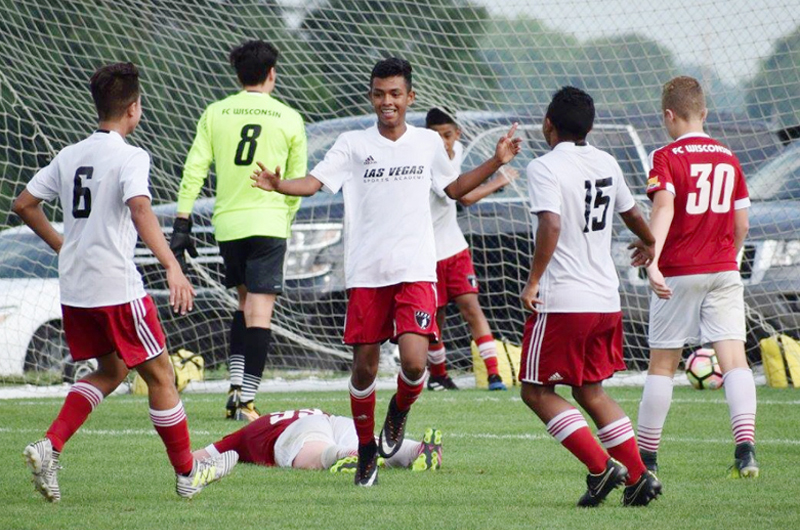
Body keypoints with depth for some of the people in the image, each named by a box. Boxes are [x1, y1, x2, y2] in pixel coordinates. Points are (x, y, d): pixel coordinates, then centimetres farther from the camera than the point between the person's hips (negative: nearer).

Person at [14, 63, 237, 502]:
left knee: (110, 370, 21)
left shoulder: (70, 156, 10)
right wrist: (172, 267, -36)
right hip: (116, 287, -7)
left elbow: (24, 205, 15)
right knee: (159, 375, 7)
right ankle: (187, 473, 16)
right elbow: (140, 210, -28)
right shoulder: (130, 157, -11)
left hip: (74, 290, 7)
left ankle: (49, 446, 2)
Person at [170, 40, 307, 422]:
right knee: (259, 310, -3)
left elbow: (194, 169, -1)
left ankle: (236, 385, 9)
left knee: (245, 301, 20)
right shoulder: (289, 119, 2)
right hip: (269, 223, -3)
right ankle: (246, 400, -10)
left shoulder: (215, 113, 4)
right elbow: (297, 181, 7)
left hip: (227, 223, 3)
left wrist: (182, 222, 2)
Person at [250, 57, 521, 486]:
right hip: (365, 273, 0)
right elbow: (313, 182, -4)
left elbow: (455, 188, 25)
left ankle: (400, 412, 17)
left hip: (415, 272, 0)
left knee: (414, 362, -17)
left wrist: (496, 162, 14)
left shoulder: (428, 143, 10)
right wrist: (278, 185, -23)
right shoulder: (353, 144, 4)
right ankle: (366, 448, 22)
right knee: (364, 367, 3)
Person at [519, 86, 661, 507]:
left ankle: (601, 467, -8)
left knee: (536, 392, 2)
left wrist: (533, 281, -19)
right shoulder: (606, 164, 11)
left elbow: (550, 225, -25)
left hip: (561, 301, -7)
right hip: (605, 298, 7)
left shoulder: (544, 168, -11)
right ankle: (638, 476, 8)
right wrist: (649, 244, 47)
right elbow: (631, 213, 27)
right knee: (590, 391, 16)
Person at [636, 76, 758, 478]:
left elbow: (664, 206, -21)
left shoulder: (666, 158, -5)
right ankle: (745, 447, -21)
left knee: (662, 364, 7)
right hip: (724, 272, 3)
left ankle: (646, 455, 13)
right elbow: (741, 225, 14)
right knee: (734, 358, -5)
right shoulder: (728, 159, 10)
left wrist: (652, 261, -32)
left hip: (679, 274, -3)